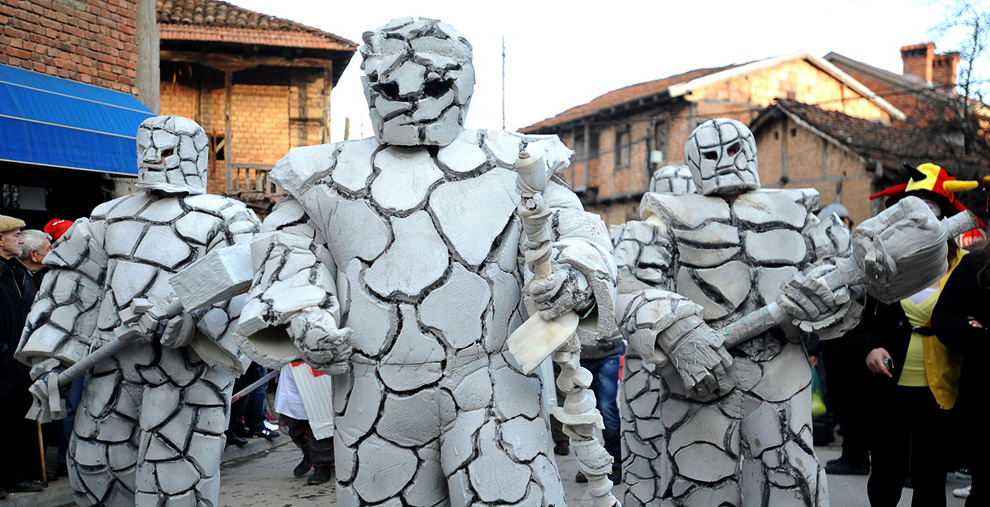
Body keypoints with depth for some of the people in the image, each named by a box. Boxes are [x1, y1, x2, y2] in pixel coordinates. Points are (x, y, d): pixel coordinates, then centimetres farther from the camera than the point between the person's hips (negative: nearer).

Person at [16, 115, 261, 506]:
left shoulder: (225, 218, 4)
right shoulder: (111, 217, 21)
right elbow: (70, 286, 19)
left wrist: (190, 316, -33)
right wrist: (49, 361, 9)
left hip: (186, 367, -6)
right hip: (111, 369, 6)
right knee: (93, 471, 9)